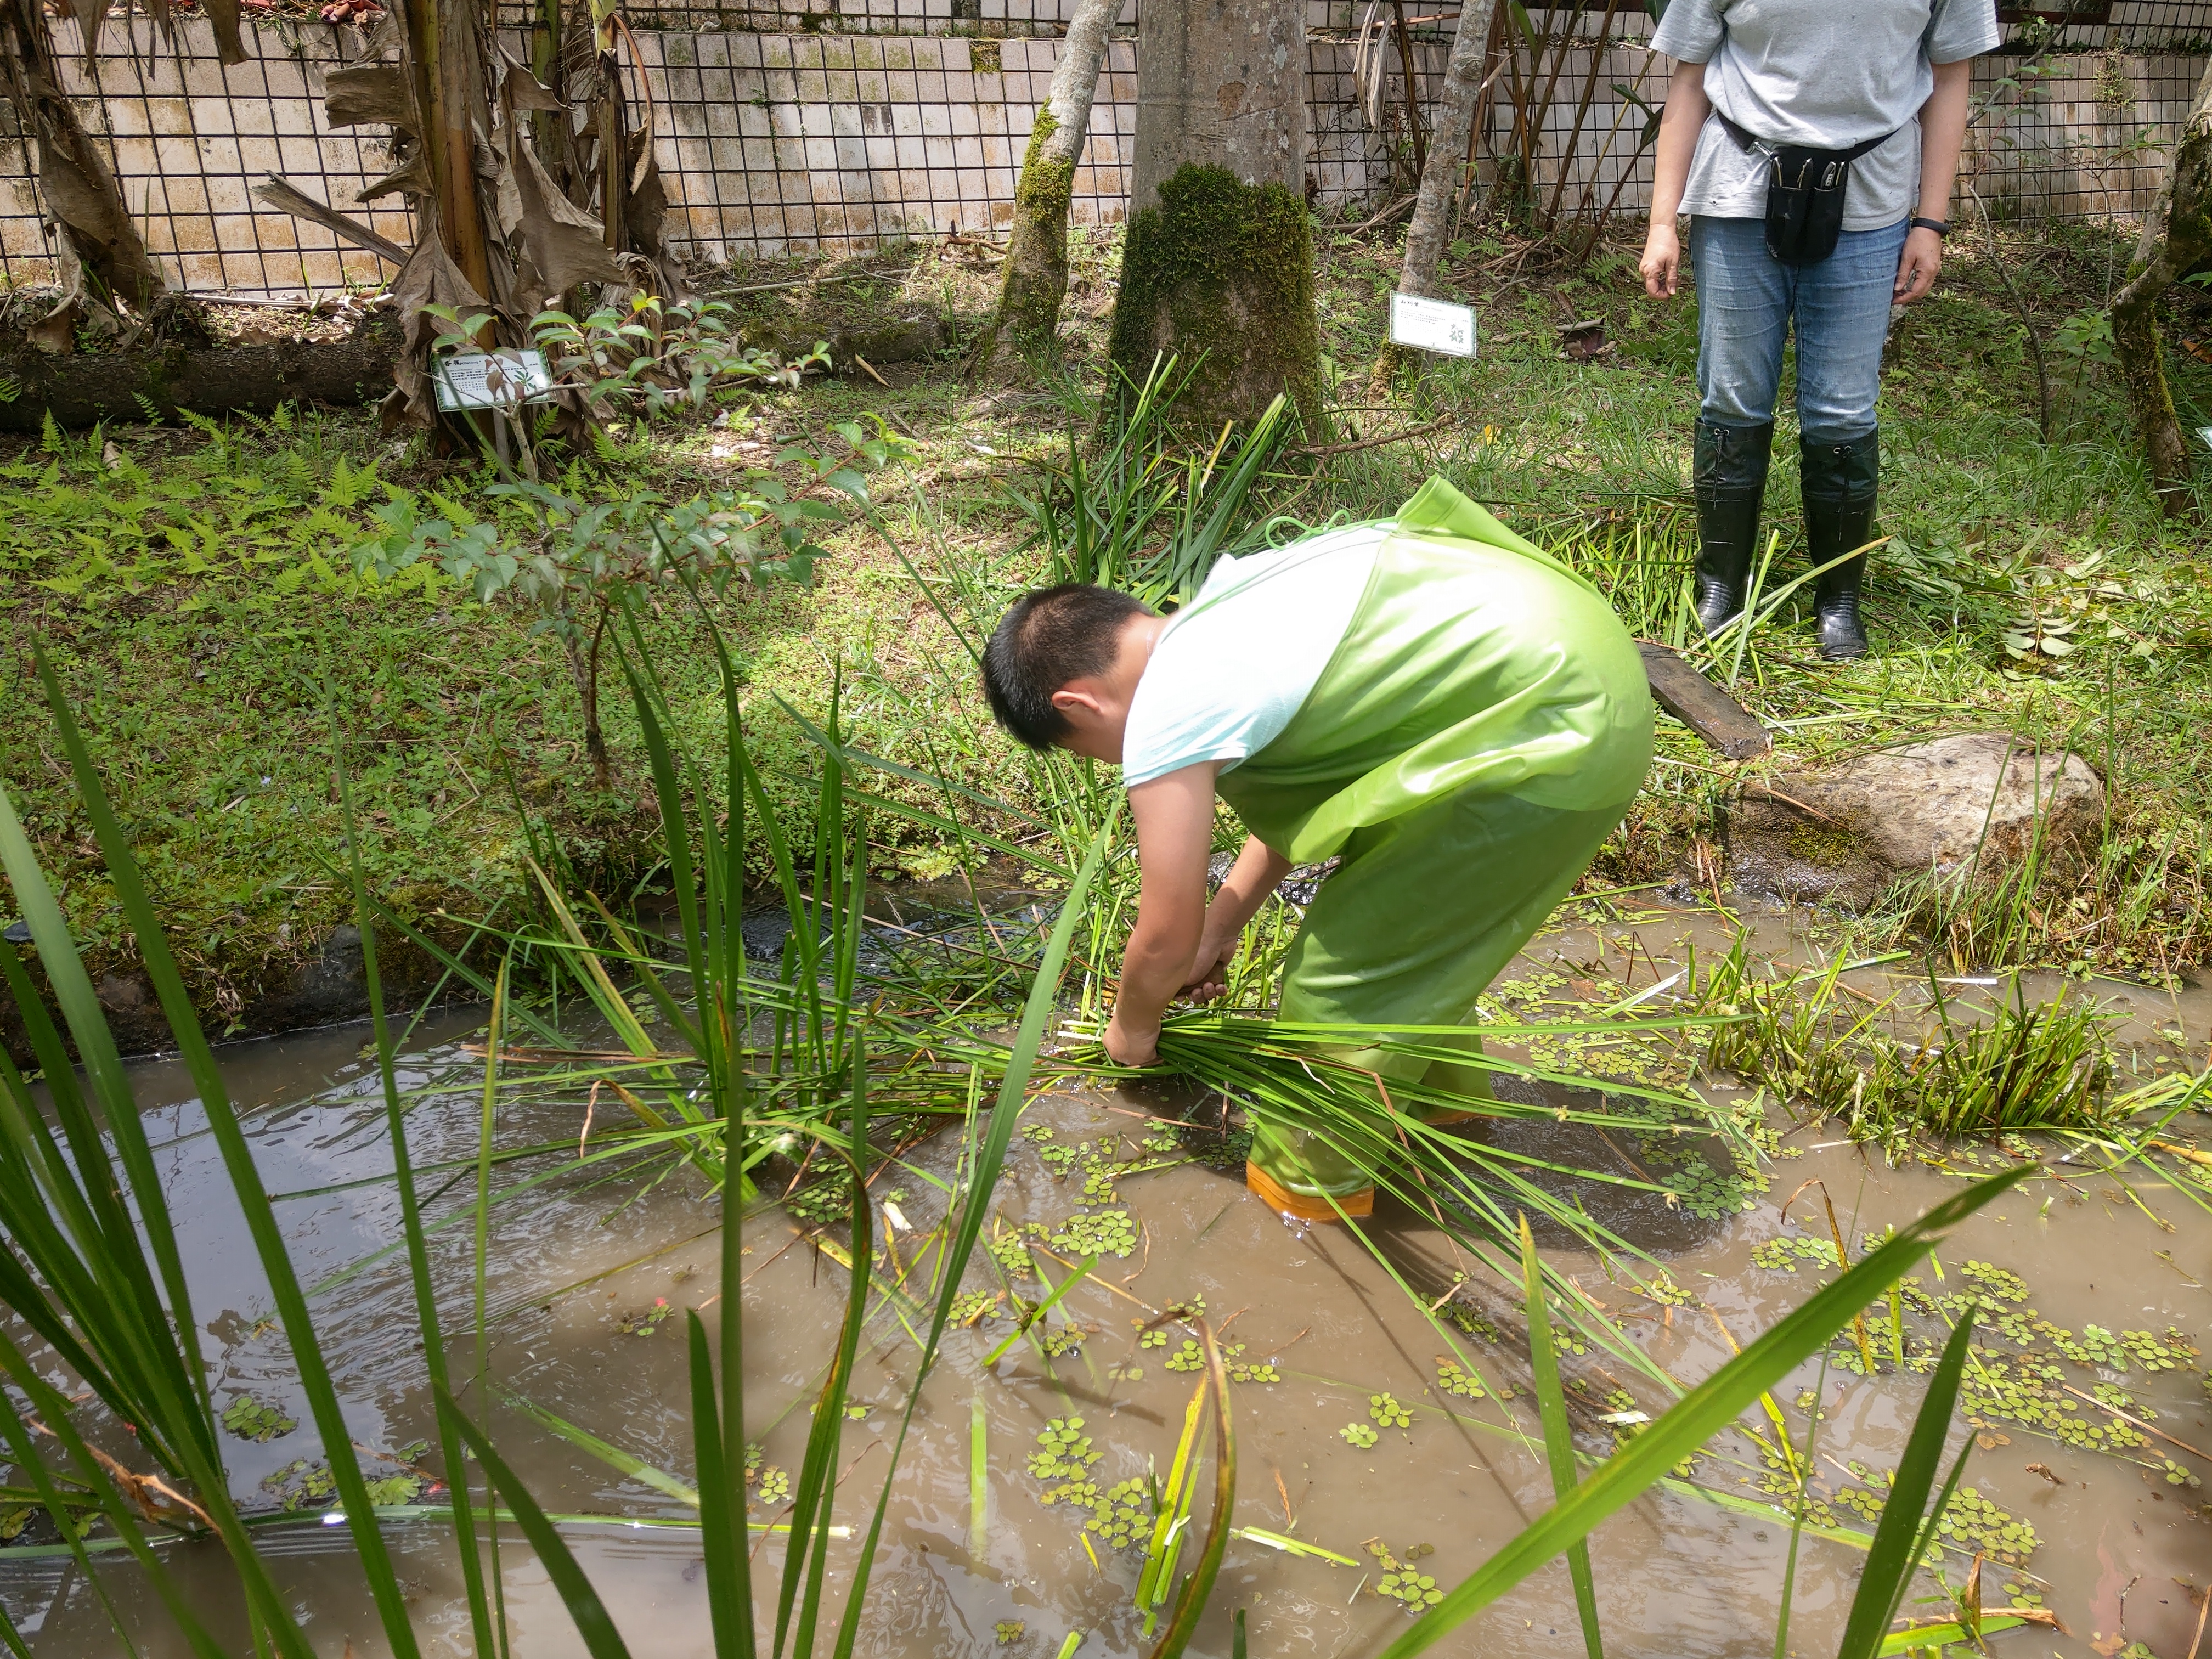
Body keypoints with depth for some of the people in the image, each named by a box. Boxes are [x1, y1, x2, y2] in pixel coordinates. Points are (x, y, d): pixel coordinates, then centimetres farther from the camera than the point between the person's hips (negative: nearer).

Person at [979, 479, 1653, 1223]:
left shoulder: (1166, 718, -14)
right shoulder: (1221, 611, 11)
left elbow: (1165, 942, -3)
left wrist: (1132, 1026, 18)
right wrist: (1225, 920, 29)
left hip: (1559, 737, -9)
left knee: (1345, 964, 3)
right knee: (1407, 902, 25)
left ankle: (1312, 1180, 24)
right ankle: (1443, 1087, 46)